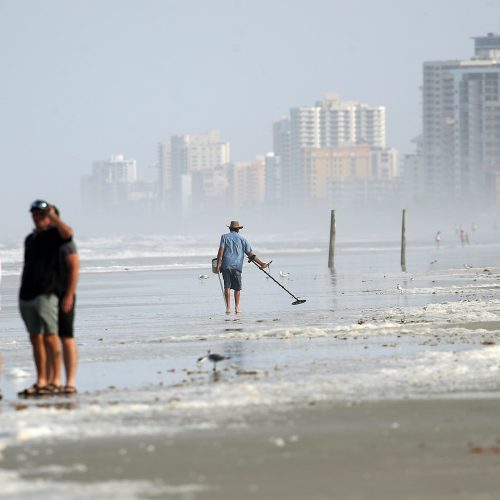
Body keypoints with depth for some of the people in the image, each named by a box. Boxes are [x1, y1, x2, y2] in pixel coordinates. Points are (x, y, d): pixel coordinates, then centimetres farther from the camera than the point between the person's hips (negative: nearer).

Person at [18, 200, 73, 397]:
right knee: (35, 339, 7)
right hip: (27, 295, 7)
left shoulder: (53, 234, 0)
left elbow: (67, 233, -25)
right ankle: (41, 381, 11)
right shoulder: (30, 239, 21)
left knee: (50, 336, -11)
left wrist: (53, 216, -17)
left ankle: (55, 380, -10)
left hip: (46, 294, -7)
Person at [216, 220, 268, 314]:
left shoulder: (224, 237, 8)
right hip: (237, 266, 0)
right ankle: (237, 307, 6)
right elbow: (250, 254, 8)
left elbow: (221, 250, -4)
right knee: (237, 288, 9)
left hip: (226, 265, 0)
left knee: (227, 286, 1)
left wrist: (218, 264, -6)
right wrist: (261, 263, 12)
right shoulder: (242, 239, 10)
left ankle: (228, 307, -8)